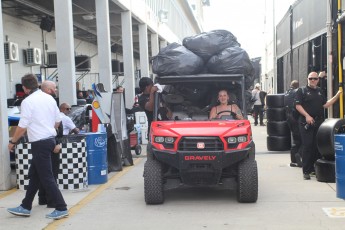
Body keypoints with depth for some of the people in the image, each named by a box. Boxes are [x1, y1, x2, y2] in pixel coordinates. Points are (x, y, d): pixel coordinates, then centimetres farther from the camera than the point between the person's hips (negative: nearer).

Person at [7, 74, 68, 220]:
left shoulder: (28, 101, -14)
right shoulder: (49, 98, 8)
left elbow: (22, 127, -14)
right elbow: (58, 120, 14)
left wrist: (12, 142, 0)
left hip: (39, 143, -8)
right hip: (50, 139, 8)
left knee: (46, 177, -2)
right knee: (34, 175, 16)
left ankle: (61, 208, 1)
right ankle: (26, 207, 25)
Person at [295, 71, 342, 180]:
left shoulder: (320, 91, 17)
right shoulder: (302, 91, 0)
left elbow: (325, 105, 15)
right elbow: (298, 105, -7)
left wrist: (337, 96, 8)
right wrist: (307, 116, -17)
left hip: (319, 122, 5)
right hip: (306, 122, -5)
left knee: (318, 146, 7)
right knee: (307, 146, -6)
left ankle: (315, 168, 19)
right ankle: (306, 171, -2)